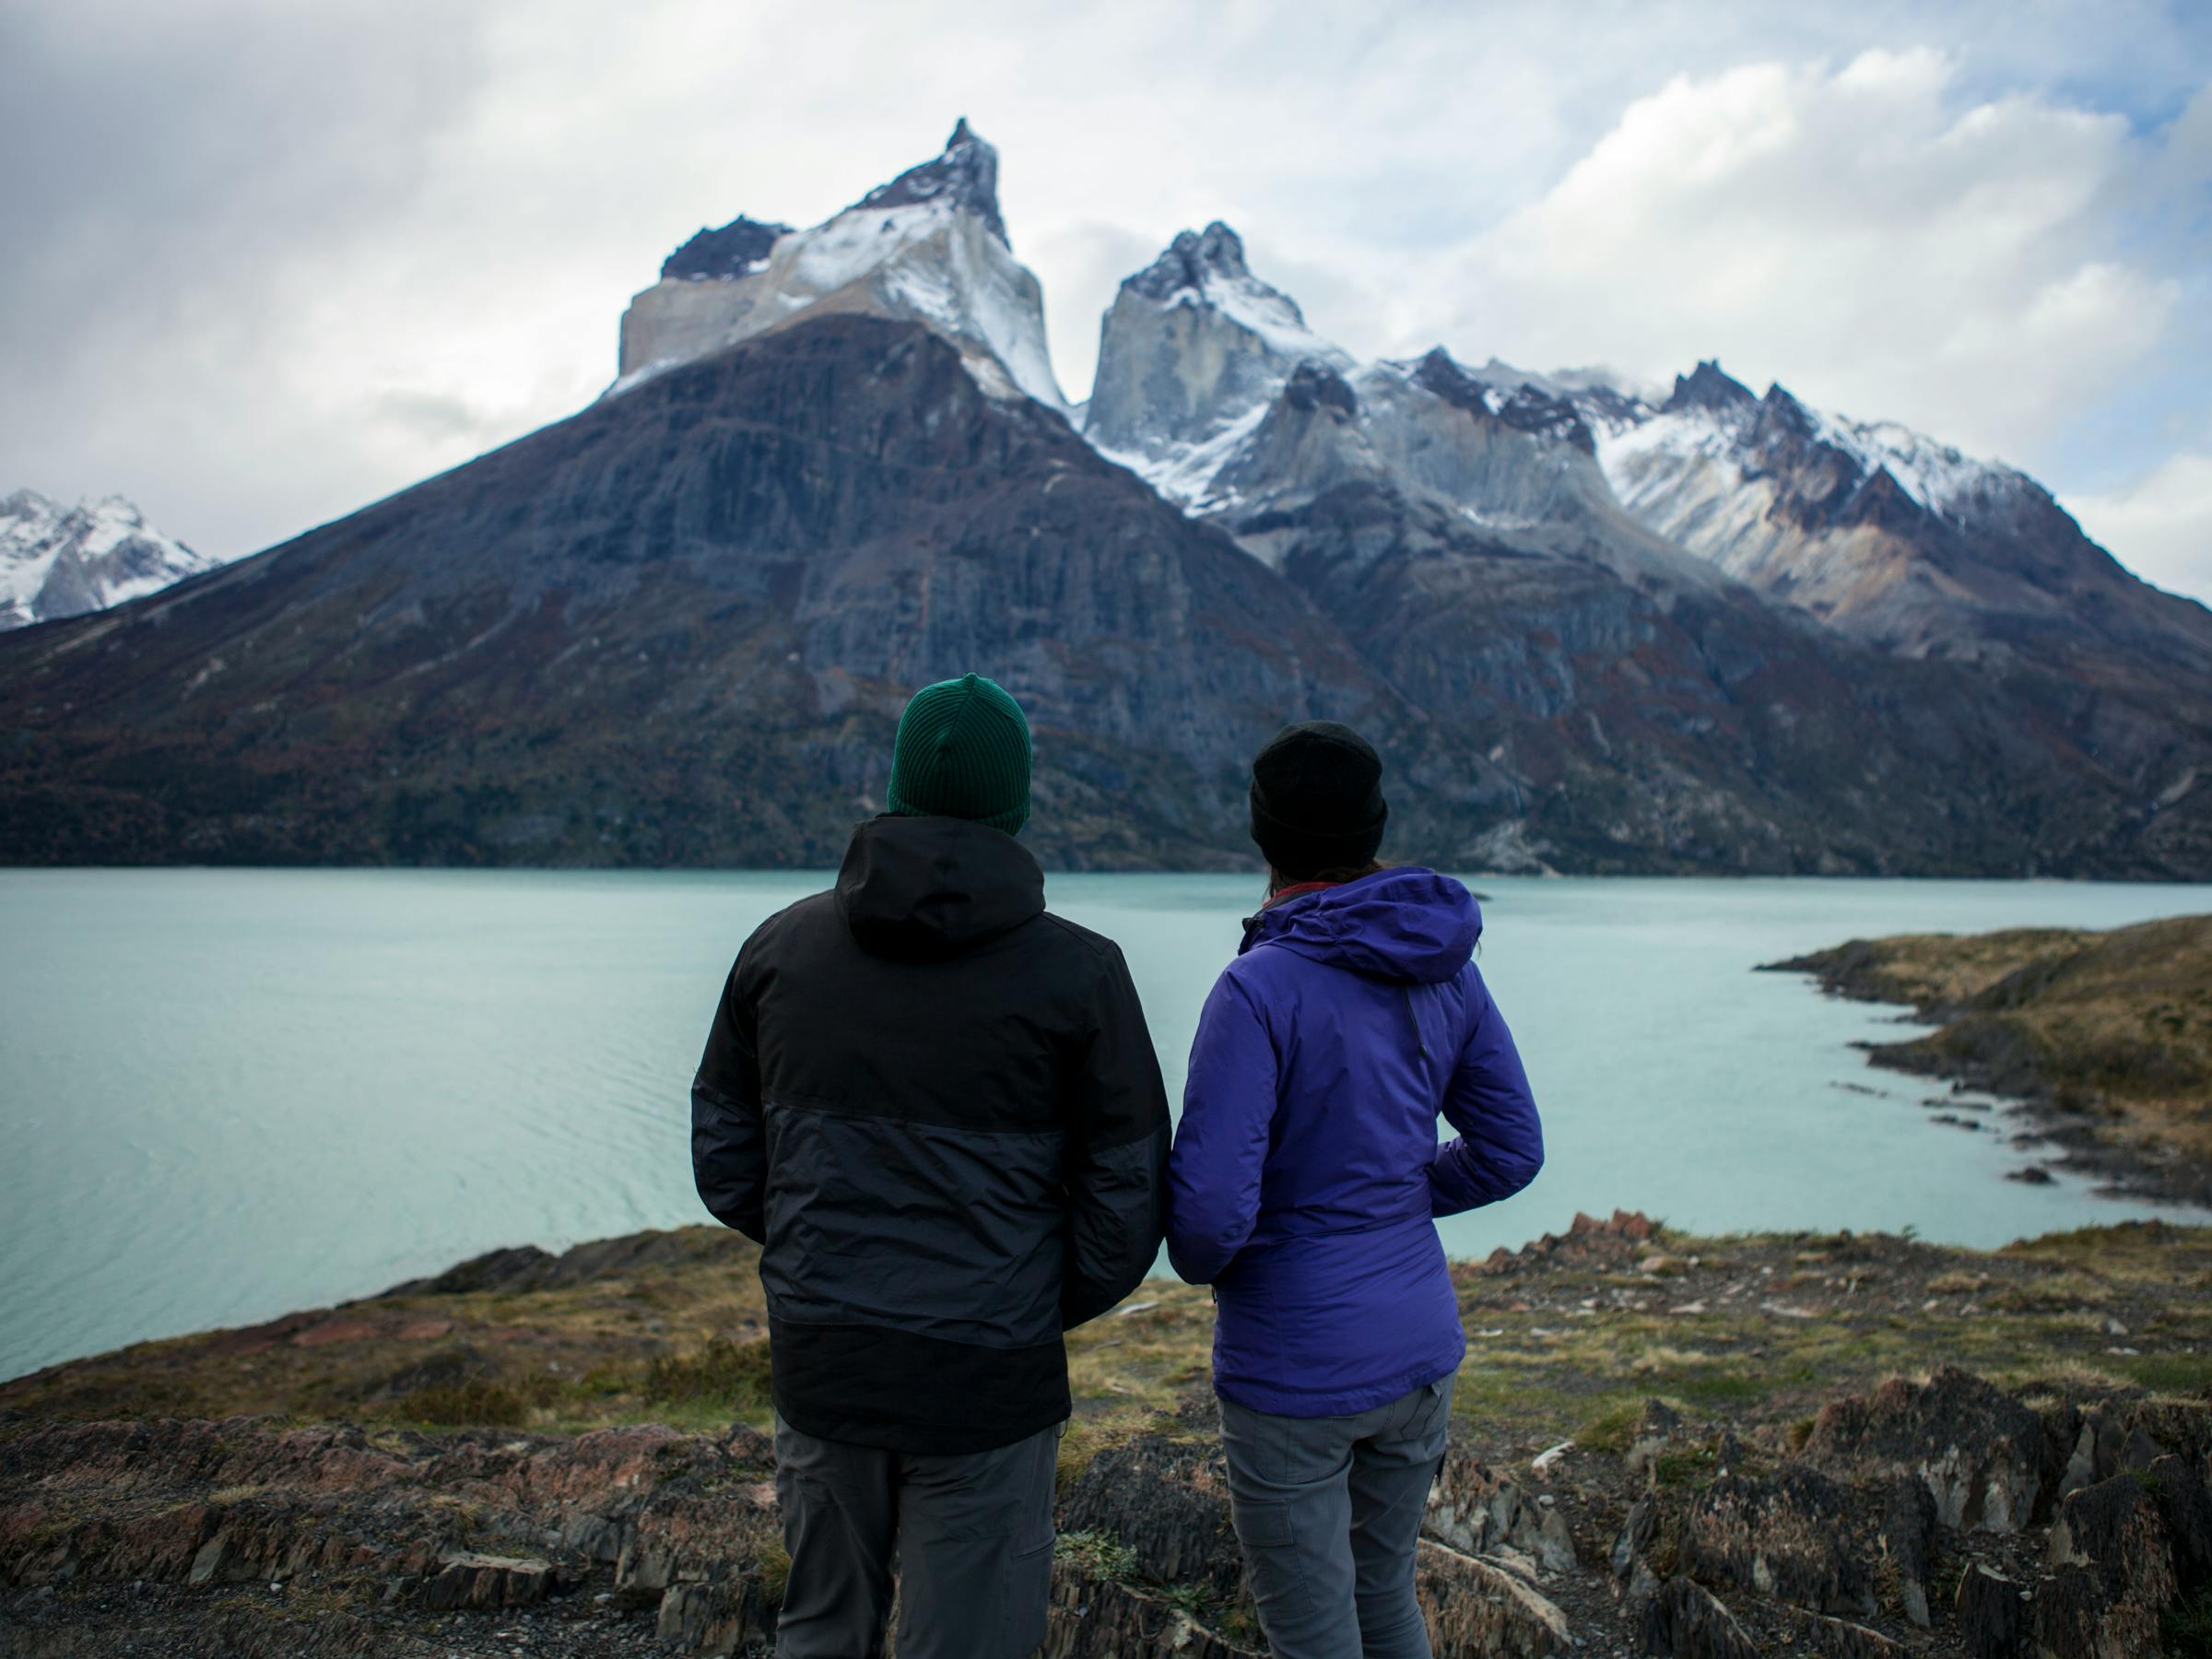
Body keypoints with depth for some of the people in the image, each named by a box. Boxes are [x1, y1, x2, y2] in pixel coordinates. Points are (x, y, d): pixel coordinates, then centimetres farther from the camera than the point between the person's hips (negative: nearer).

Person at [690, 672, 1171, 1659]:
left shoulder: (781, 943, -2)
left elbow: (722, 1161, 3)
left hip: (818, 1365, 4)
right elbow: (1127, 1199, -9)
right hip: (986, 1382, -3)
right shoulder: (1077, 972, -12)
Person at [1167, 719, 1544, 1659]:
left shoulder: (1259, 989, -21)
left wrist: (1201, 1258, -2)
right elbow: (1510, 1150, 7)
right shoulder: (1446, 971, -1)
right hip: (1419, 1346, 7)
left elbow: (1210, 1204, -24)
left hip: (1294, 1372, -6)